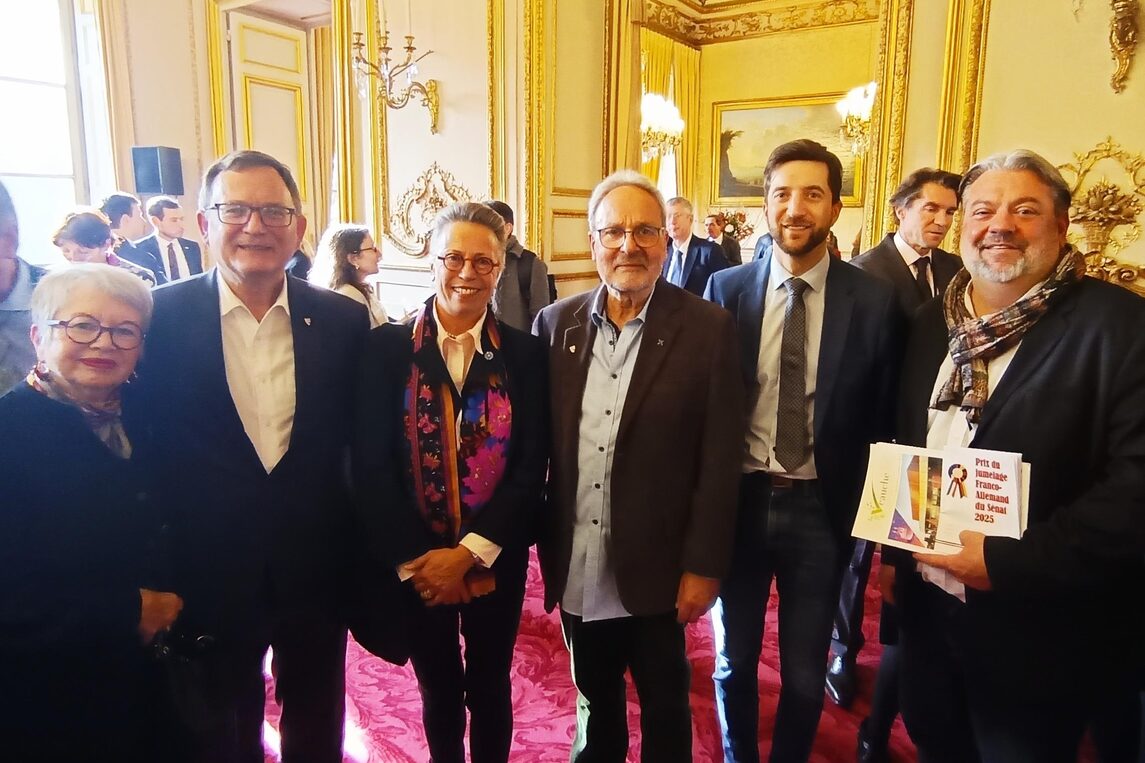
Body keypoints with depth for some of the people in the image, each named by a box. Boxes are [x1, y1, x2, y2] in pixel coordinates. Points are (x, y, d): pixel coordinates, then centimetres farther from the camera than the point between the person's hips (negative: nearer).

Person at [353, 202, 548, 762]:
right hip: (413, 564, 0)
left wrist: (469, 554, -14)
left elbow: (531, 468, -8)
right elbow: (371, 467, -9)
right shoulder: (386, 348, -7)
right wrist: (414, 561, -13)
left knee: (490, 689, 17)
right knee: (439, 691, 18)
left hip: (495, 562, 1)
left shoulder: (524, 353, -5)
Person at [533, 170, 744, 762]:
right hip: (576, 570, 3)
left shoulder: (707, 328, -9)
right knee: (594, 702, 24)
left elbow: (719, 460, -9)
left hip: (656, 568, -3)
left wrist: (703, 565, -10)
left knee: (664, 707, 18)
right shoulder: (555, 323, 0)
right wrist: (542, 545, 2)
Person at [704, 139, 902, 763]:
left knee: (805, 671, 16)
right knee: (733, 660, 19)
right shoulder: (726, 289, -3)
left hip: (820, 507, -1)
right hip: (738, 499, 1)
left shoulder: (873, 300, -6)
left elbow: (882, 417, -1)